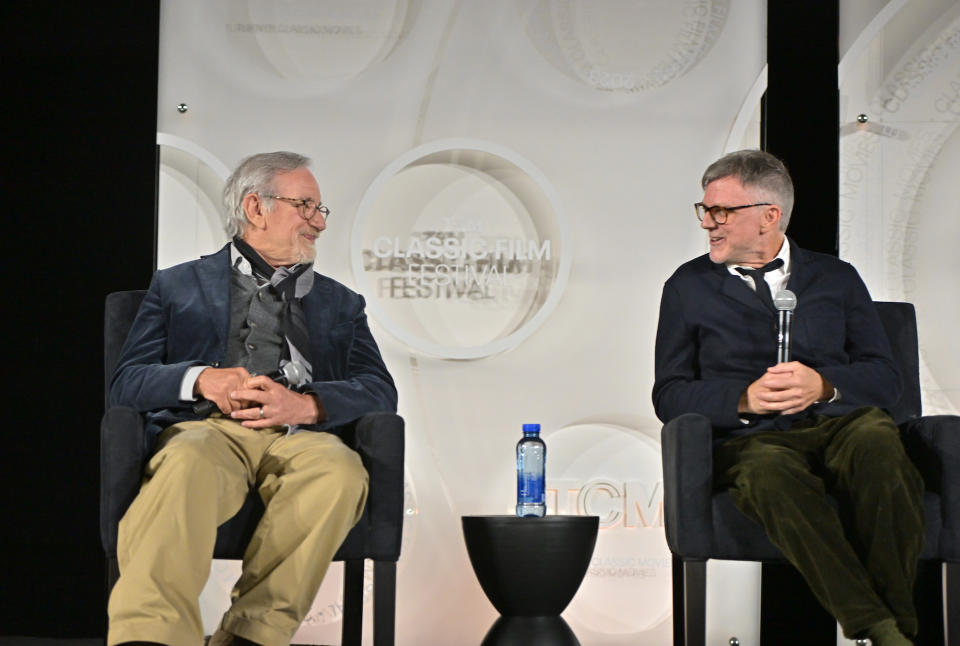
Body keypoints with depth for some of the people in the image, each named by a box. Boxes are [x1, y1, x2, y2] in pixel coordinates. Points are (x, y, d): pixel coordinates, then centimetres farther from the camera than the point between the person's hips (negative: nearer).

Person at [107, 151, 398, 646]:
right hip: (207, 427, -1)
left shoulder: (340, 303, 29)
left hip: (300, 435, 2)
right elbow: (126, 383, 12)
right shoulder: (178, 286, 24)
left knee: (340, 470, -35)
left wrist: (303, 404, -9)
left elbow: (379, 391, 13)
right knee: (189, 465, -39)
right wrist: (201, 379, -10)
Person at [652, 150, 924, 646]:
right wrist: (745, 397, -9)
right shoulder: (688, 287, 18)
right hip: (752, 437, -1)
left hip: (842, 421, 1)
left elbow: (885, 379, 11)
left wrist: (822, 383, -10)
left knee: (878, 442, -36)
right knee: (770, 477, -38)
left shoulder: (836, 278, 20)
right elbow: (669, 396, 10)